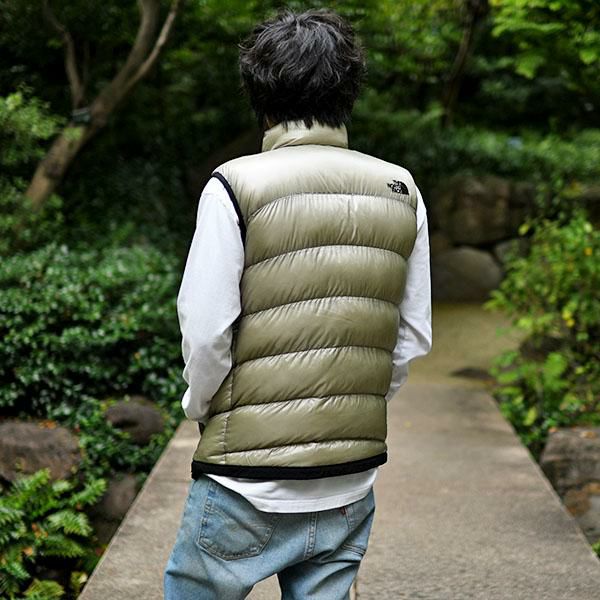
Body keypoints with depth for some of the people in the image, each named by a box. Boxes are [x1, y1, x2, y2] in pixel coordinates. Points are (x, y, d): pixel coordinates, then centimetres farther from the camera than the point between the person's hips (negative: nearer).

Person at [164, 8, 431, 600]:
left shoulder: (235, 186, -12)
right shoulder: (401, 192, 2)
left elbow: (205, 332, -12)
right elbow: (413, 336, 5)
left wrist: (201, 409, 6)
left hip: (247, 480, -4)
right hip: (352, 483, 4)